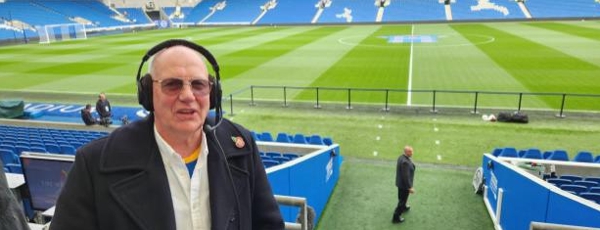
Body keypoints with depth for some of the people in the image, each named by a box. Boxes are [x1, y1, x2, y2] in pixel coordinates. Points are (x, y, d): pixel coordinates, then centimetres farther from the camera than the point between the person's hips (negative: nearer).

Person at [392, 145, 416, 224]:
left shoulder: (401, 157, -4)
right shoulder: (405, 162, -34)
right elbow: (406, 176, -31)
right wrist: (410, 187, -23)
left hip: (400, 182, 9)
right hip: (404, 184, -9)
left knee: (402, 198, 31)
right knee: (402, 200, 6)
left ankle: (403, 208, 57)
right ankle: (396, 218, 17)